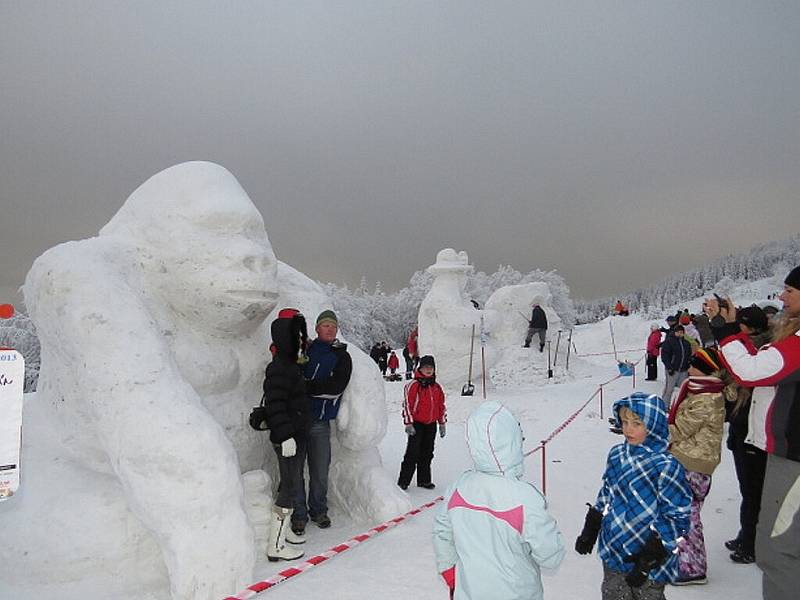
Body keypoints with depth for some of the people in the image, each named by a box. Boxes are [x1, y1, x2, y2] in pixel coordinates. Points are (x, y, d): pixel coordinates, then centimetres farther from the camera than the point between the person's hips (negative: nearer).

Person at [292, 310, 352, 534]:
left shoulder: (342, 356, 6)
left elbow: (336, 387, -9)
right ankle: (299, 514, 15)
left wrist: (307, 386, -15)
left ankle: (318, 511, 27)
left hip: (320, 422, 0)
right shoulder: (303, 350, 9)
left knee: (320, 471, 8)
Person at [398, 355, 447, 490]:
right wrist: (408, 424, -13)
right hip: (416, 424, -5)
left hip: (431, 424, 6)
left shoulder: (437, 388, 10)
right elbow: (407, 405, -10)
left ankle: (424, 480, 22)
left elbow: (441, 406, 17)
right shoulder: (413, 385, -8)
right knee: (413, 453, -7)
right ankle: (403, 481, 0)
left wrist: (442, 423, 15)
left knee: (427, 453, 11)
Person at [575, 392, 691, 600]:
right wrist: (589, 533, 14)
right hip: (613, 553, 6)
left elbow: (677, 518, -18)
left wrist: (650, 559, -19)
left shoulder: (666, 467, -21)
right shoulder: (617, 454, -2)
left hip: (650, 562, -5)